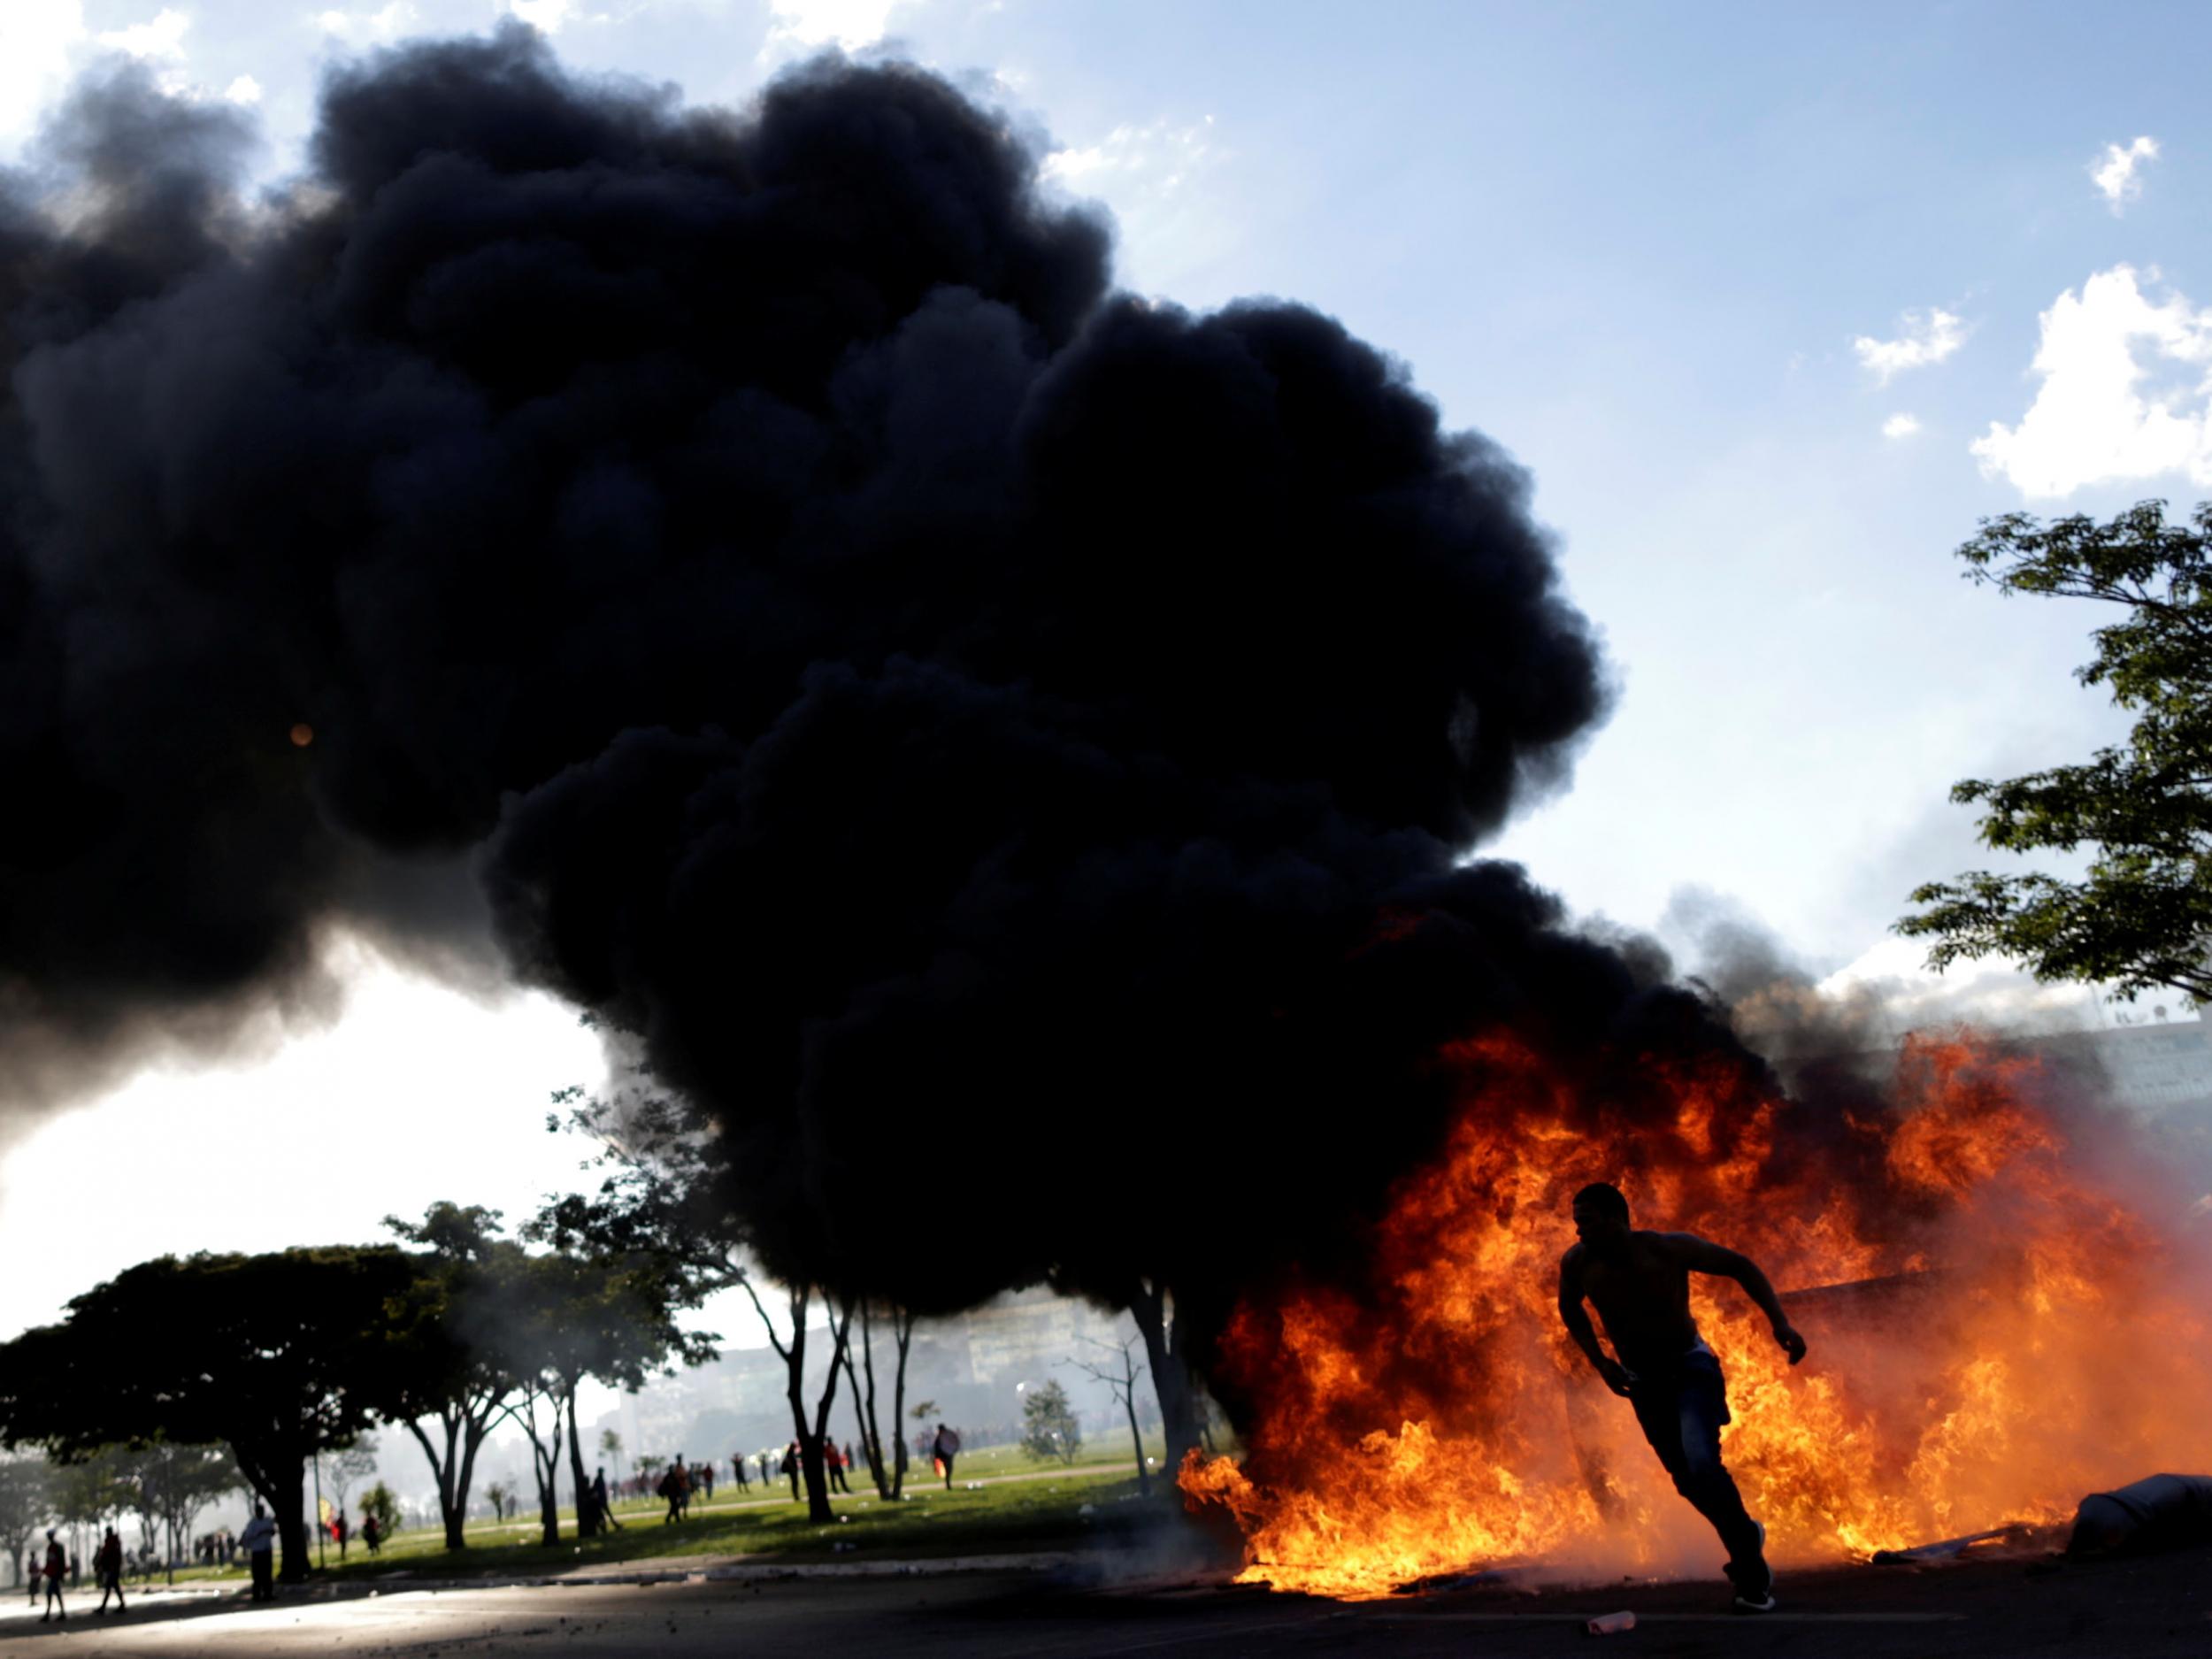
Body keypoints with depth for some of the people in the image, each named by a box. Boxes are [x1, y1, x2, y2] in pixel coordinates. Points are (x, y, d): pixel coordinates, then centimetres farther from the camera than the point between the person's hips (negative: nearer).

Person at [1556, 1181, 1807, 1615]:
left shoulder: (1670, 1248, -23)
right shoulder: (1578, 1263, -16)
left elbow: (1740, 1266, -9)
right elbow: (1569, 1308, 7)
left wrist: (1779, 1321, -19)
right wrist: (1600, 1362, -3)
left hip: (1690, 1367, -4)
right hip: (1644, 1383, 4)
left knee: (1701, 1463, -25)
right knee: (1688, 1481, 9)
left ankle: (1750, 1572, -9)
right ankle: (1746, 1536, 39)